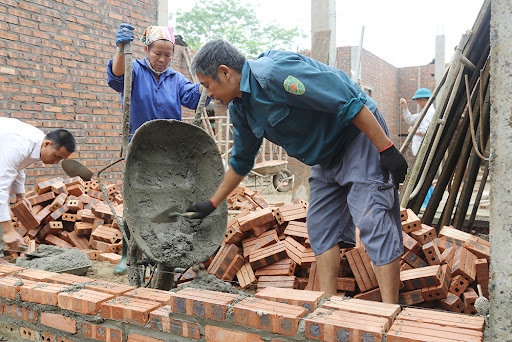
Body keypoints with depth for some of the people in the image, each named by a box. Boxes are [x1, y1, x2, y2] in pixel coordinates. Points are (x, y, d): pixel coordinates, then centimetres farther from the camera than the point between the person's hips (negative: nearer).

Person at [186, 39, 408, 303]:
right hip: (327, 157, 9)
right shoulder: (240, 108, 4)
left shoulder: (274, 72, -25)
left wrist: (387, 149, -26)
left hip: (361, 135, -9)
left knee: (373, 221, -14)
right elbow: (241, 160, 19)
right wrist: (212, 203, 25)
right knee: (321, 227, 5)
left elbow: (349, 101, -27)